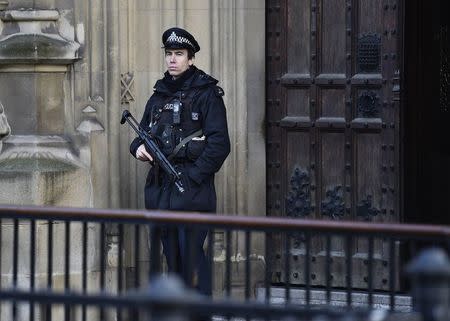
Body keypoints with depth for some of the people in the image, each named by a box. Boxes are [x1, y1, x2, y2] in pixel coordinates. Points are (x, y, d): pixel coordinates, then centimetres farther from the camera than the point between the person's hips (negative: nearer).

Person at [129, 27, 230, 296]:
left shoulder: (206, 94, -4)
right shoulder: (159, 96, 16)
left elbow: (219, 144, -11)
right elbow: (144, 133, 26)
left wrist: (193, 177, -16)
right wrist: (139, 147, 1)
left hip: (192, 190, -7)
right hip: (161, 189, 7)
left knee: (192, 256, -12)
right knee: (173, 257, 11)